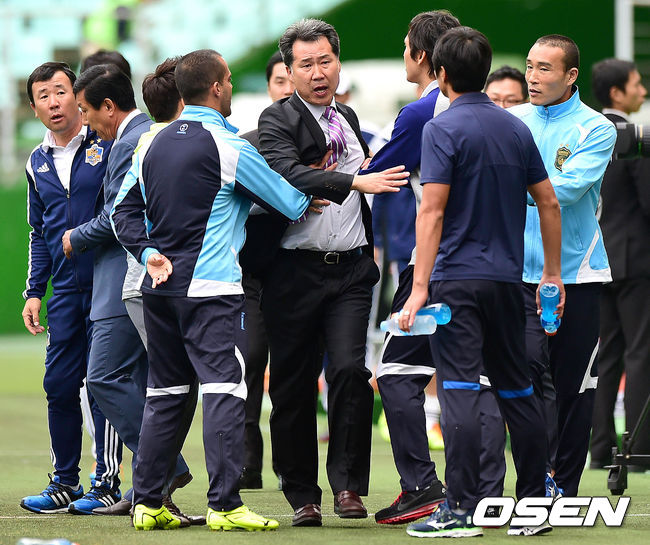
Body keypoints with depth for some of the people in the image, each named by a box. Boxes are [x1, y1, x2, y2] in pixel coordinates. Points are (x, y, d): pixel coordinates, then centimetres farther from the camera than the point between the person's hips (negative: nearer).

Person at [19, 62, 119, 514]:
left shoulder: (109, 144, -3)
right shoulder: (38, 163, 14)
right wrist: (34, 292, 15)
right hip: (65, 290, 5)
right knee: (59, 384, 4)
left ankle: (106, 481, 3)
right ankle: (66, 481, 14)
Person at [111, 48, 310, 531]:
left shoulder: (156, 143, 11)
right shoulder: (227, 146, -9)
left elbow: (124, 210, 12)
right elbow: (290, 202, -4)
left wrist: (149, 252, 5)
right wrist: (309, 200, 16)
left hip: (159, 289, 7)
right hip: (211, 291, -7)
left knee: (165, 393, 12)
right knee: (225, 388, -9)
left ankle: (147, 501, 12)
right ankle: (224, 504, -16)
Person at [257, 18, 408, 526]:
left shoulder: (348, 119, 15)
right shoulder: (278, 120, -4)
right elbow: (290, 175, -23)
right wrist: (357, 183, -32)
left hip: (351, 269, 3)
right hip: (296, 270, -3)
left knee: (351, 370, -13)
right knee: (293, 384, 2)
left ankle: (348, 483, -5)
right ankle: (302, 494, 12)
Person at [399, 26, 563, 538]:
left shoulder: (443, 129, -9)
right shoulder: (517, 128, 10)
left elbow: (432, 212, -16)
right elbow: (549, 202, 13)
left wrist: (420, 286, -17)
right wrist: (552, 274, 21)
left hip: (458, 279, -6)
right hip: (507, 279, 6)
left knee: (460, 390, -9)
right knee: (517, 390, 13)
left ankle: (461, 510, -14)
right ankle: (534, 506, 16)